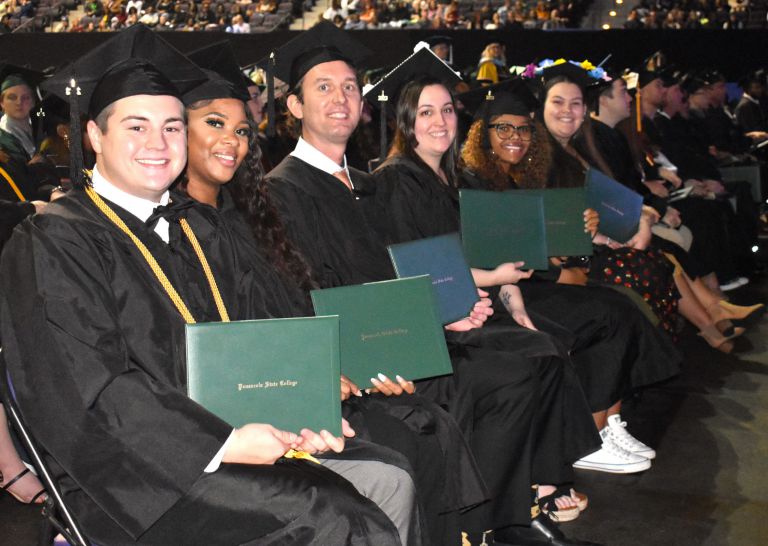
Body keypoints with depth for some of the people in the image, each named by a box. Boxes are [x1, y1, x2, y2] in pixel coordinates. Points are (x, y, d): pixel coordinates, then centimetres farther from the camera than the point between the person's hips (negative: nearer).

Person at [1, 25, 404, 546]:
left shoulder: (199, 232, 19)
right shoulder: (53, 245, -3)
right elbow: (92, 389, -13)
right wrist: (224, 445, -19)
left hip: (226, 444, 7)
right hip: (129, 479, -6)